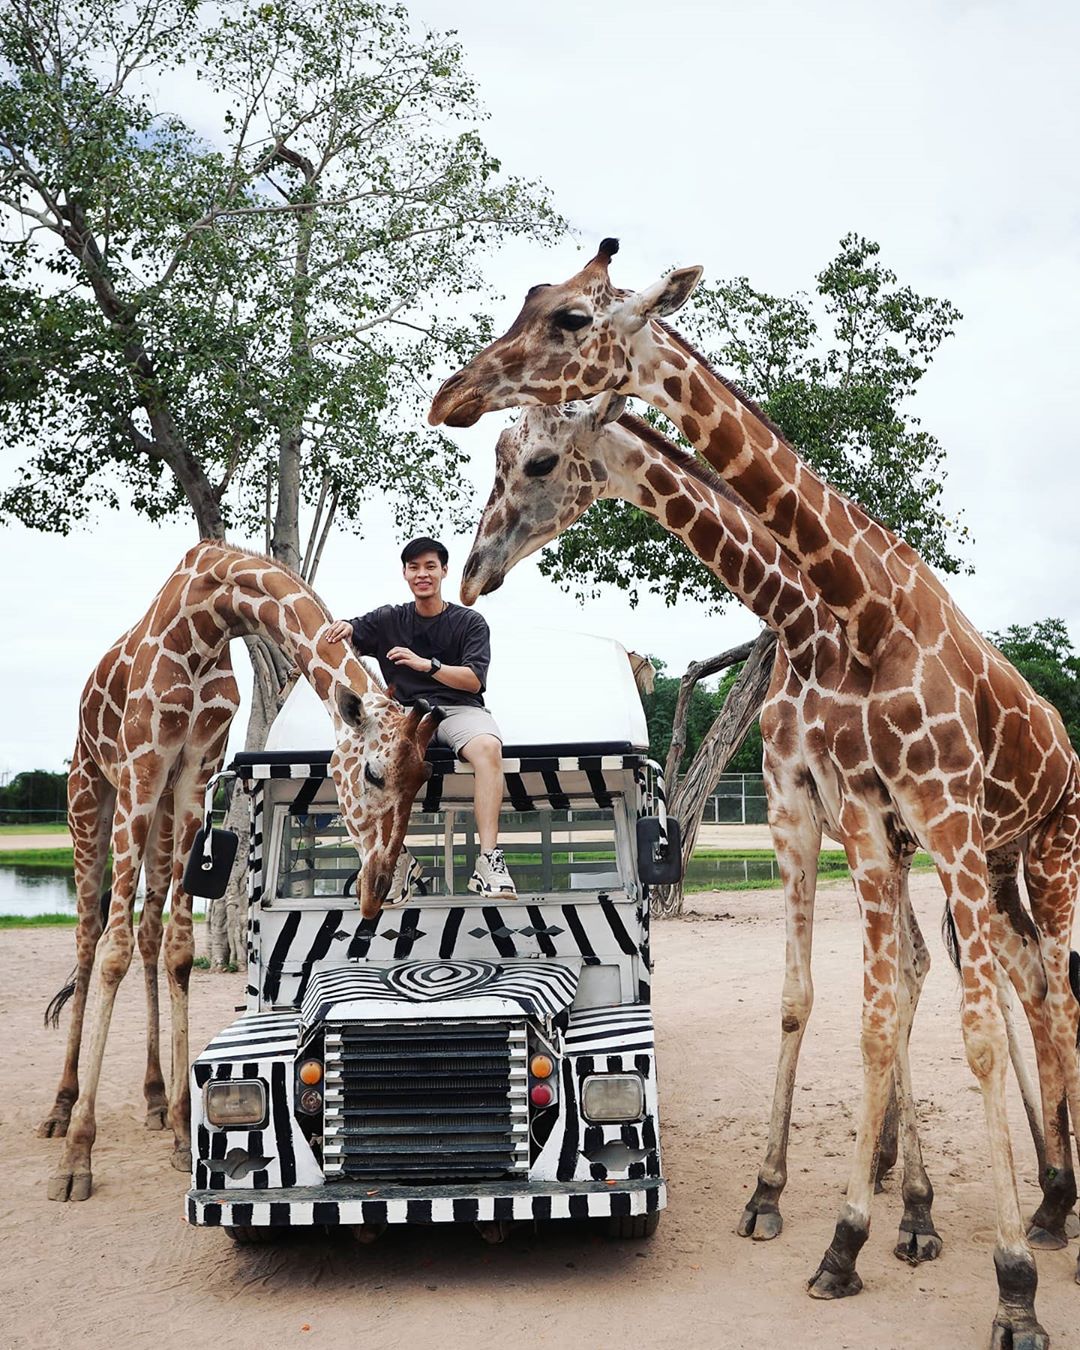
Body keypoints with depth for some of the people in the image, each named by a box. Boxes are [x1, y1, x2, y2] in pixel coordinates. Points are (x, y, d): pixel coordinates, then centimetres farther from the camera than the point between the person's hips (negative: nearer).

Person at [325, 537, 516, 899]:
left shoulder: (470, 622, 11)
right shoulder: (389, 620, 18)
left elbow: (474, 679, -1)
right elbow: (330, 639, 14)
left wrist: (427, 664, -17)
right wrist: (343, 628, -11)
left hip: (459, 707, -1)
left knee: (488, 747, -36)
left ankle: (488, 860, -43)